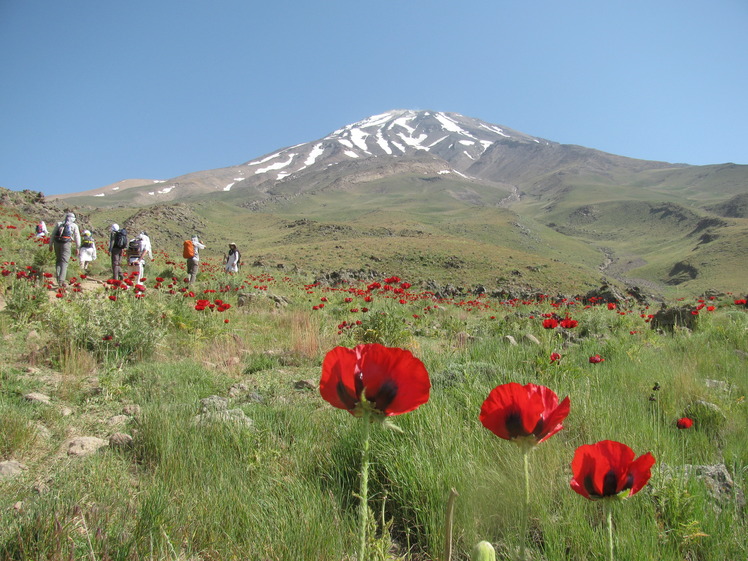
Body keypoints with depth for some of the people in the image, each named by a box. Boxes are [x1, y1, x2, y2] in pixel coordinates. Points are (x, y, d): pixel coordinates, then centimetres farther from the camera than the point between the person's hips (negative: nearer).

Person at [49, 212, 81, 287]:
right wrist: (78, 248, 10)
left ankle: (57, 275, 11)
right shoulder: (74, 226, 10)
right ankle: (61, 280, -18)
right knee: (64, 262, -7)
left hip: (57, 243, 3)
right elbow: (77, 237, 7)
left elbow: (53, 234, 15)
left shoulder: (59, 224, 17)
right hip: (66, 244, -3)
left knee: (58, 260, 20)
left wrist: (51, 245, 17)